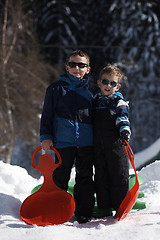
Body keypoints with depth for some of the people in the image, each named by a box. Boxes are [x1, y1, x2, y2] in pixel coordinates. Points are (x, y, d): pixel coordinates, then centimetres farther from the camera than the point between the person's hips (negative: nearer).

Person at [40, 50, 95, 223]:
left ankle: (84, 212, 11)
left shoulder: (89, 91, 12)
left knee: (85, 177, 4)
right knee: (60, 177, 4)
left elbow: (95, 117, 20)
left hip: (86, 142, 2)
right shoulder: (57, 88, 4)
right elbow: (47, 114, 2)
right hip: (63, 142, -2)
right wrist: (46, 136, -6)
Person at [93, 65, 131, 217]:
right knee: (101, 176, 7)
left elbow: (123, 119, -12)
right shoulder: (96, 101, 16)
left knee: (119, 176, -3)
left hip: (116, 144, -5)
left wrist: (125, 131, -31)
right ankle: (105, 209, 14)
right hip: (98, 146, 5)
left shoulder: (119, 102, -1)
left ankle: (120, 207, 6)